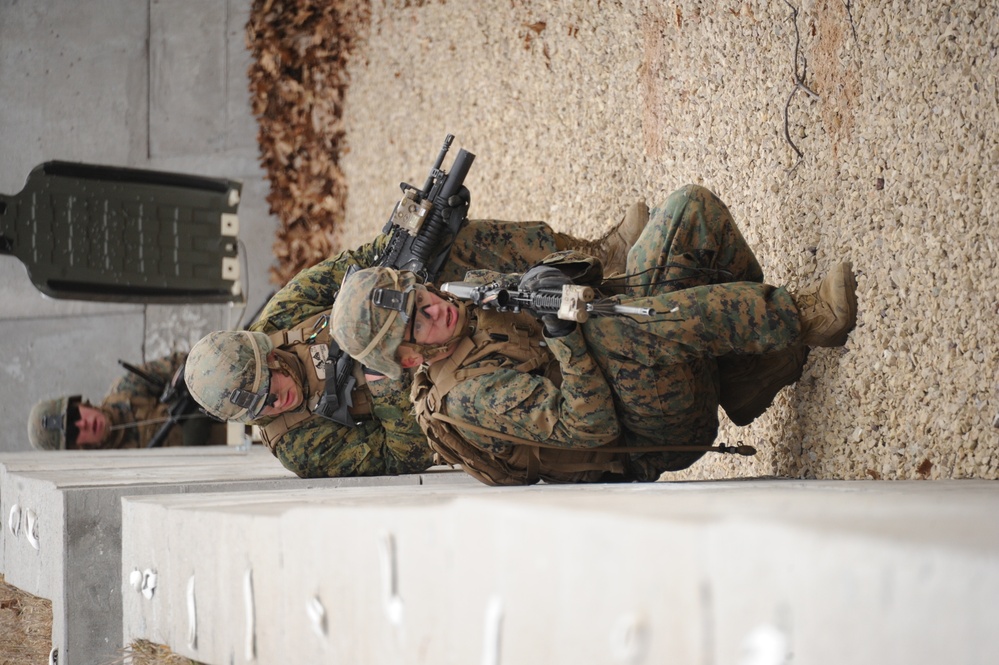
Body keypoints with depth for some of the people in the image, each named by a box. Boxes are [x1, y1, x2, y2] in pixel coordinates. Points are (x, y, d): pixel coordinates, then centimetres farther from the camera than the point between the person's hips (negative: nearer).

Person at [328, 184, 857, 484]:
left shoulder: (470, 294, 7)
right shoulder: (469, 398, -19)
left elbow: (569, 270, 12)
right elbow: (589, 427, -26)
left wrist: (547, 277, -12)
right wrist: (562, 331, -33)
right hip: (663, 422, -9)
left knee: (694, 208, 0)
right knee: (609, 330, -43)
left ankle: (756, 366, 4)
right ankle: (804, 318, -29)